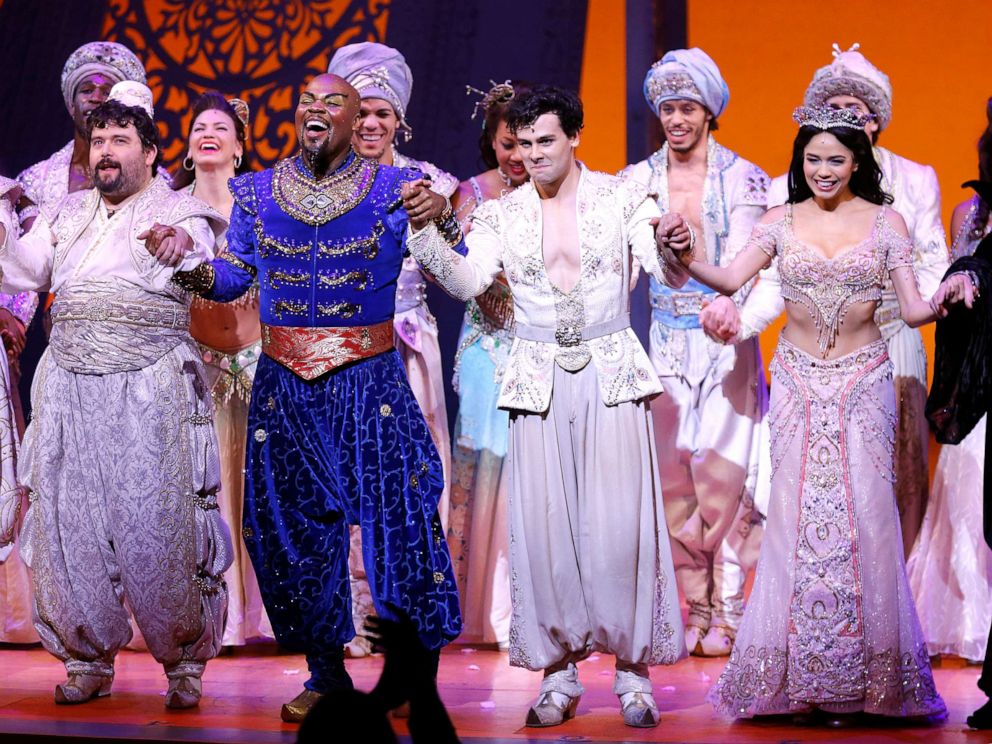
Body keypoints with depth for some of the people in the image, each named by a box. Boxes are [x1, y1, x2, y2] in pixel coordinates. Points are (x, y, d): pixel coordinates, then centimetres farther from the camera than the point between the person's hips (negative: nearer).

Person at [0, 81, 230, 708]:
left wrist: (183, 250, -34)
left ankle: (185, 663, 4)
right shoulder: (68, 214, 21)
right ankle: (88, 660, 13)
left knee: (158, 522, -7)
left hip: (151, 389, -4)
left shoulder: (177, 211, 6)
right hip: (69, 387, 5)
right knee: (68, 520, 2)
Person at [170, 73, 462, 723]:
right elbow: (232, 277, 9)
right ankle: (326, 674, 20)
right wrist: (190, 268, -11)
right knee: (293, 523, 5)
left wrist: (441, 222, -22)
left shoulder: (392, 189, 0)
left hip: (370, 381, -3)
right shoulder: (257, 193, 8)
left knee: (395, 515, -4)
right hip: (284, 384, 3)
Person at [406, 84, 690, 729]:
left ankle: (634, 667, 6)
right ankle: (560, 671, 11)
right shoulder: (502, 215, 8)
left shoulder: (622, 198, 2)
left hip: (611, 373, -2)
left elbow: (671, 276, -7)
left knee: (619, 521, -5)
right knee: (544, 523, 1)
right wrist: (425, 233, -20)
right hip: (539, 378, 2)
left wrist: (674, 245, -29)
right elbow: (468, 282, -6)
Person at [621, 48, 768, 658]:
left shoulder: (742, 178, -1)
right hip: (667, 343, 3)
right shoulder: (639, 180, 7)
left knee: (722, 472, -7)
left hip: (725, 340, -2)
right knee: (672, 473, 0)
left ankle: (728, 610, 3)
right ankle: (697, 608, 10)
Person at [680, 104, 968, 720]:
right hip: (798, 381, 1)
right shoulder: (781, 222, 5)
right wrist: (685, 259, -22)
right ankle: (796, 675, 9)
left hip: (864, 381, -1)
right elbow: (730, 281, -5)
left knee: (865, 518, -4)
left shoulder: (887, 222, 2)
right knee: (797, 519, 0)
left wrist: (942, 301, -23)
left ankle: (872, 677, 7)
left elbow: (913, 310, -2)